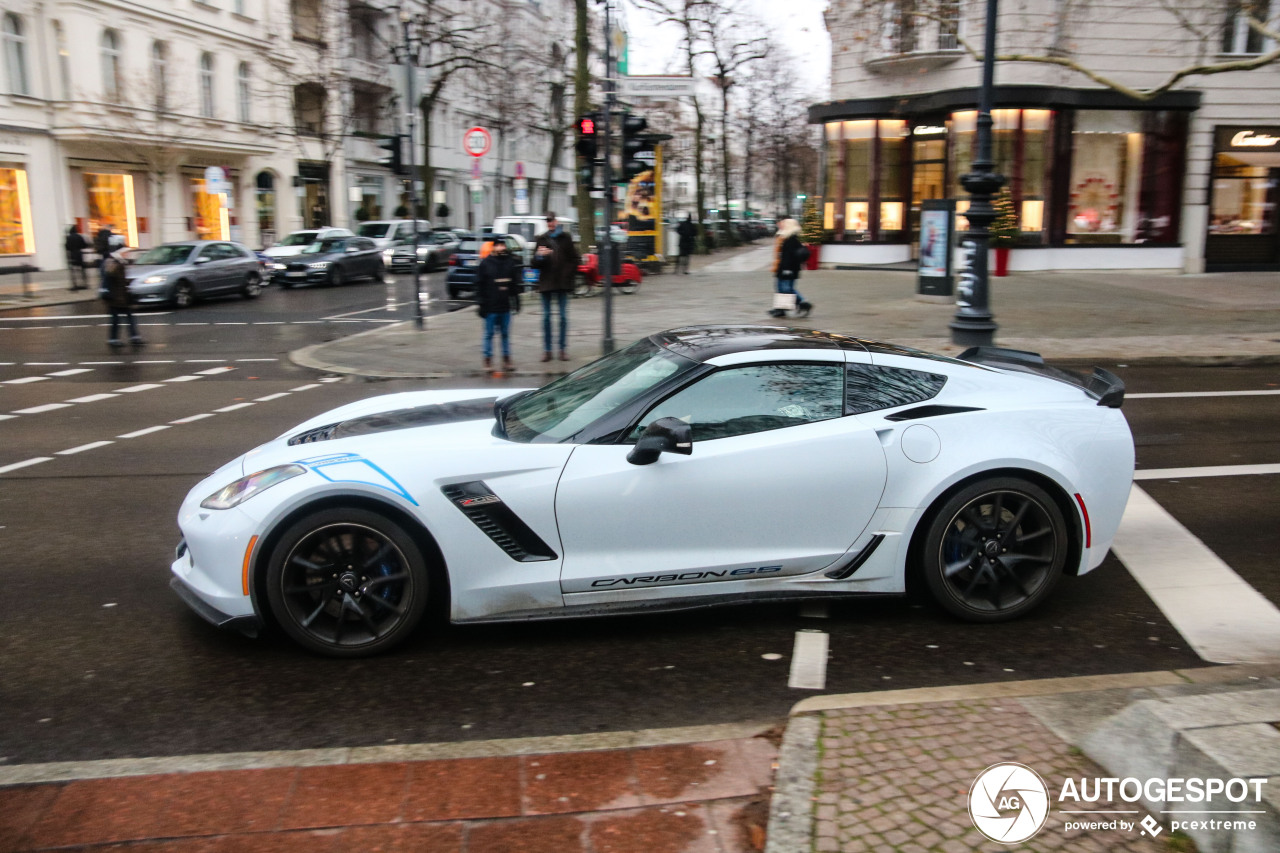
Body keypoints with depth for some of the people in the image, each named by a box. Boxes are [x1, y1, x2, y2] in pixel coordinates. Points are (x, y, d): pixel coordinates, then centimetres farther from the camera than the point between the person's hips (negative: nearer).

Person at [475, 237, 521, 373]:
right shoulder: (485, 263, -2)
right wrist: (482, 304, -5)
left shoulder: (511, 262, 7)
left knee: (506, 334, 9)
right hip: (491, 307, -3)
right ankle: (488, 359, 11)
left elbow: (515, 284, 13)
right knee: (489, 334, 3)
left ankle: (507, 359, 16)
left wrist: (516, 302, 10)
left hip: (506, 306, 3)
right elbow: (479, 285, -1)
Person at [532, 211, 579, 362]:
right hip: (546, 283, 1)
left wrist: (569, 275, -3)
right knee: (546, 317, 2)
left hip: (562, 283, -1)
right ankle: (547, 350, 7)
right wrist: (539, 256, -17)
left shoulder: (565, 238, 5)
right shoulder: (541, 239, 6)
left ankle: (563, 349, 8)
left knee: (563, 316, 2)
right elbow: (535, 263, 3)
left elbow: (574, 259, 8)